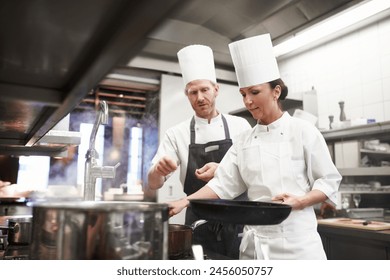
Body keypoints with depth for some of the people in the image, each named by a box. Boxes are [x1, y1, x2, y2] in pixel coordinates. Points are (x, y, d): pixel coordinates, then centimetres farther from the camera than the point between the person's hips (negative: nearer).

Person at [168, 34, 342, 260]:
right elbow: (223, 184, 2)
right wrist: (185, 201, -9)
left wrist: (299, 201, -19)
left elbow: (329, 181, -3)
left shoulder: (303, 131, -5)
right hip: (255, 242, 4)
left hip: (296, 240, -3)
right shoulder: (245, 141, 6)